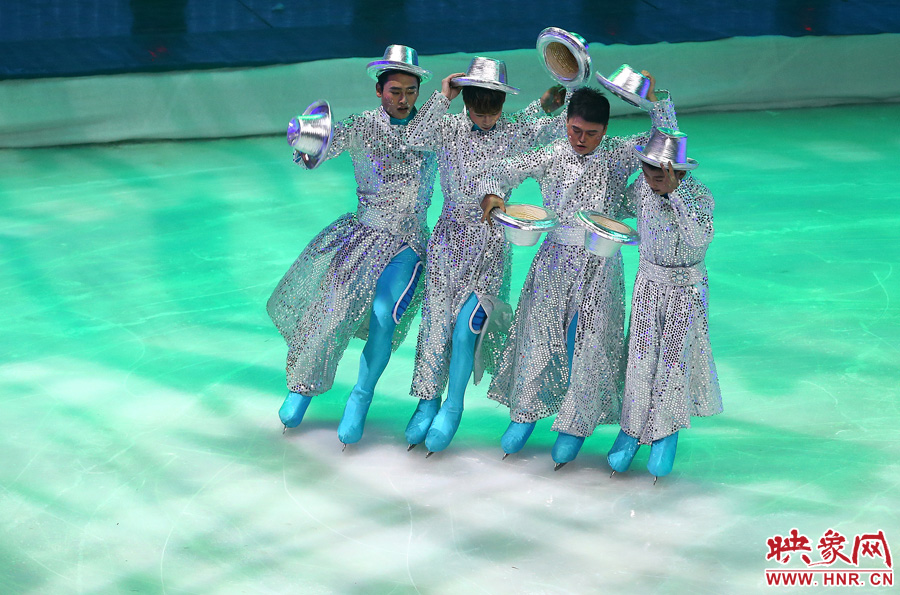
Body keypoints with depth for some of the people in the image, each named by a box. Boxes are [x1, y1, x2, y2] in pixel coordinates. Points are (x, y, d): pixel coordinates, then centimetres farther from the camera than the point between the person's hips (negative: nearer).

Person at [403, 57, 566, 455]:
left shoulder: (515, 133, -3)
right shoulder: (449, 128, 0)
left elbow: (568, 127, -6)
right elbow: (415, 139, -18)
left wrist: (547, 104, -18)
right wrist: (441, 98, -18)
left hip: (490, 240, -2)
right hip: (449, 235, 2)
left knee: (466, 326, -8)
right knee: (437, 322, 5)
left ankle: (453, 406, 8)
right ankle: (428, 402, 18)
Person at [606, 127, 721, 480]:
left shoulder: (698, 195, -23)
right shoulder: (643, 186, -7)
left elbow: (700, 238, -41)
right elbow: (618, 207, 14)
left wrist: (674, 192, -43)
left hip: (686, 288, -4)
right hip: (648, 282, 4)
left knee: (674, 358, 4)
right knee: (641, 356, 3)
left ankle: (666, 432, 22)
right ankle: (632, 428, 17)